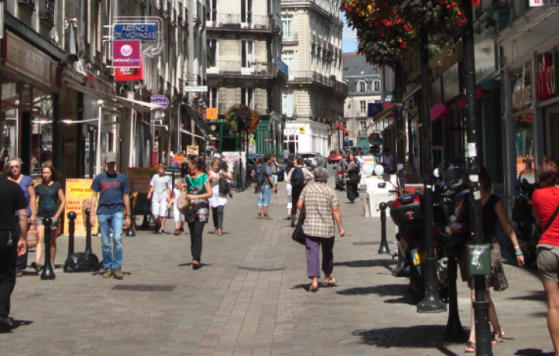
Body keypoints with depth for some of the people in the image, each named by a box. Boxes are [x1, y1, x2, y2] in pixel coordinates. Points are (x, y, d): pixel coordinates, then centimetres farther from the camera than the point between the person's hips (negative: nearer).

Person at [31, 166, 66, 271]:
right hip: (41, 216, 1)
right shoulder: (39, 187, 9)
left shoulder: (56, 186, 3)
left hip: (52, 216, -1)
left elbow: (63, 202, 1)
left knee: (52, 240, 7)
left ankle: (51, 263, 15)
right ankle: (37, 262, -25)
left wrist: (57, 216, -6)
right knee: (40, 238, -13)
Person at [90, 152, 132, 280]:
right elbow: (94, 196, 10)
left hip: (117, 212, -1)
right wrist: (92, 214, 2)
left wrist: (128, 216, 10)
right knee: (105, 242, 5)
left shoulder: (121, 178, 9)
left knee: (117, 238, -15)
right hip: (103, 212, 1)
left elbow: (126, 197, 12)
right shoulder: (99, 178, 9)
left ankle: (117, 267, -9)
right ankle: (108, 268, 14)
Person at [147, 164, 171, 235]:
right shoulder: (155, 176, 14)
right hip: (155, 197, 1)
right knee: (155, 213, -6)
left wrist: (168, 196, -4)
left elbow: (168, 188, 11)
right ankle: (158, 223, 24)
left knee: (163, 213, -10)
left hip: (164, 198, -1)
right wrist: (150, 193, -1)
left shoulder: (168, 178, 10)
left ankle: (162, 228, -3)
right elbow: (152, 186, 14)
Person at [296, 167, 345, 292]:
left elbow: (299, 205, 1)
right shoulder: (330, 191, -4)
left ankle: (314, 280, -16)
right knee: (327, 253, 18)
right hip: (327, 228, 0)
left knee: (312, 253, -3)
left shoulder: (307, 189, 2)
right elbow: (335, 210, -9)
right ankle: (327, 277, 32)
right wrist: (340, 227, -6)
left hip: (310, 227, 0)